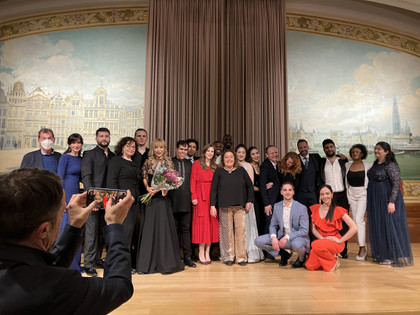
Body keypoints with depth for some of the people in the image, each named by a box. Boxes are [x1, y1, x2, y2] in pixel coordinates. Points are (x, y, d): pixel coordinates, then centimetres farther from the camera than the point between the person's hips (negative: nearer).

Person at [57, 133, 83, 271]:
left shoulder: (80, 158, 13)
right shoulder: (65, 157, -7)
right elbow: (60, 178, -12)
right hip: (67, 194, -7)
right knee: (66, 227, -2)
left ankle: (75, 264, 22)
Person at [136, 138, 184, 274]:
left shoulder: (169, 162, 8)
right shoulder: (148, 162, 9)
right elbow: (144, 178, 8)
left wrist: (167, 188, -11)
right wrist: (148, 188, -9)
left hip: (164, 197, 0)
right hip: (151, 197, 0)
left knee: (164, 226, 0)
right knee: (150, 227, 2)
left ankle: (165, 262, 10)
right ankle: (147, 263, 11)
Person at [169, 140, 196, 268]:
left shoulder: (189, 164, 14)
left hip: (186, 201, 3)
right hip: (173, 201, -2)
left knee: (186, 228, 4)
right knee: (174, 229, 7)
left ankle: (187, 257, 10)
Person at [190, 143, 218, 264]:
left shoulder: (215, 166, 15)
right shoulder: (197, 164, 5)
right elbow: (193, 180, -2)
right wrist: (194, 196, -12)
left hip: (212, 196, 4)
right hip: (200, 196, -4)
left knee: (211, 222, 3)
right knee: (201, 222, -3)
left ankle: (207, 251, 10)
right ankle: (201, 252, 3)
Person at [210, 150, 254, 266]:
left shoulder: (241, 171, 9)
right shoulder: (219, 172, 5)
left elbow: (249, 186, 13)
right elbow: (213, 189, 2)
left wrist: (249, 201, 5)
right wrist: (212, 205, -5)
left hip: (240, 206, 1)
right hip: (225, 206, -1)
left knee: (240, 230, 0)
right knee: (227, 231, 2)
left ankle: (241, 257, 10)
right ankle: (228, 257, 13)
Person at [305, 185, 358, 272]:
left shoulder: (338, 210, -6)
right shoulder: (315, 208, 8)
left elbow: (354, 228, -10)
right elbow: (313, 229, 7)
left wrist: (340, 240, -11)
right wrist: (322, 238, -10)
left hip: (334, 242, -4)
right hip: (321, 240, 4)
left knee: (315, 245, -35)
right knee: (310, 266, -16)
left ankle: (333, 261, -8)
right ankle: (329, 256, 12)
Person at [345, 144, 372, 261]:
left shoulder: (368, 166, -3)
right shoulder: (347, 165, 5)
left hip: (363, 194, -4)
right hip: (351, 194, 4)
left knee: (359, 219, -15)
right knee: (355, 220, 6)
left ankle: (362, 248, -7)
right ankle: (361, 248, 17)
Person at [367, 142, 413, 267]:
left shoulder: (391, 165, -12)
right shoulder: (375, 164, 11)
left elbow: (396, 184, -17)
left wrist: (391, 201, -24)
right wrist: (370, 203, 18)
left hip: (386, 199, -8)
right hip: (375, 201, 8)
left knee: (388, 225, -1)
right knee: (377, 226, 12)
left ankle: (392, 256, 11)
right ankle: (380, 254, 24)